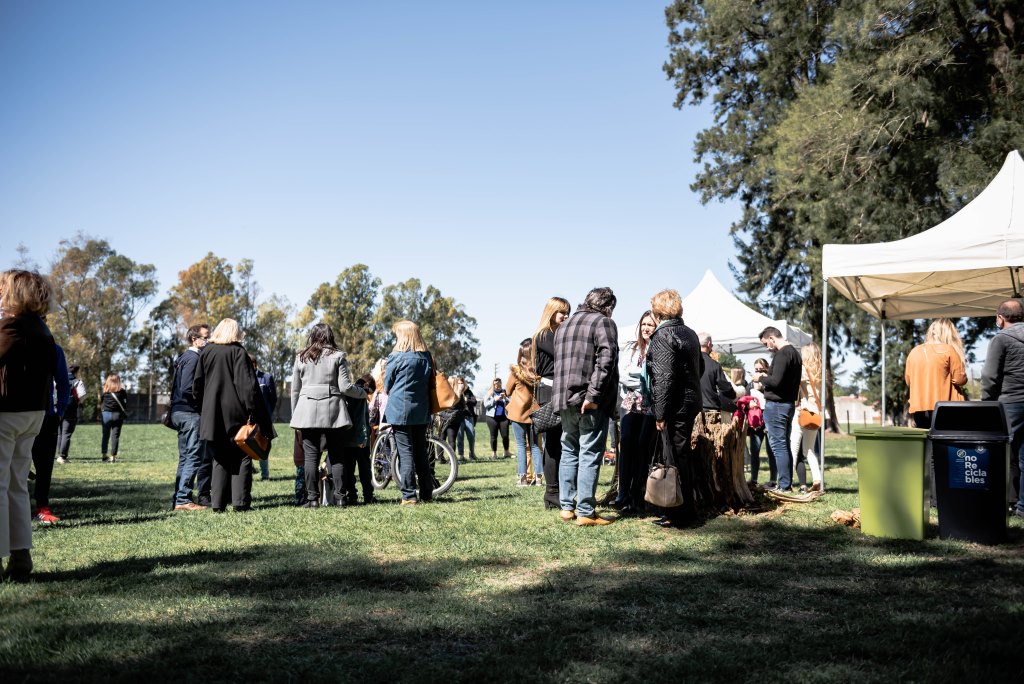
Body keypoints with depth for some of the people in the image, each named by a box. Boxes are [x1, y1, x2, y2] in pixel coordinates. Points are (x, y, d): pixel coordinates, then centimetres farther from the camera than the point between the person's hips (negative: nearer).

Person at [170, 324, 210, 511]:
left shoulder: (184, 357, 19)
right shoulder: (193, 358, -12)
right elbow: (187, 389, -21)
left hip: (180, 412, 10)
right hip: (190, 413, -10)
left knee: (185, 457, 14)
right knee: (194, 457, -8)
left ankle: (179, 498, 18)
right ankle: (183, 499, -9)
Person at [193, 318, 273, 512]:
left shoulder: (206, 352, 7)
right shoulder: (239, 352, -5)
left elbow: (197, 386, 10)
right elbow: (247, 384, -12)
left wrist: (203, 409, 19)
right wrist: (253, 411, -11)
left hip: (212, 415, 4)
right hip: (236, 414, -4)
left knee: (219, 460, 10)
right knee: (241, 458, 3)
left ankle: (218, 503, 5)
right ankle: (240, 502, -2)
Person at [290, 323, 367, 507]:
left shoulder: (301, 358, 10)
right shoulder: (338, 356, 2)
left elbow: (295, 390, 11)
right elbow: (345, 386, -4)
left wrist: (294, 414, 19)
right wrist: (363, 393, 13)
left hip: (307, 412, 1)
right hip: (333, 411, -1)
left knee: (311, 456, 3)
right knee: (337, 456, 4)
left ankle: (312, 498, 1)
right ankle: (340, 497, 3)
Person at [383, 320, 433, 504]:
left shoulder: (395, 357, -9)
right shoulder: (426, 357, 6)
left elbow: (387, 384, 2)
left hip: (400, 409, -5)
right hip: (422, 411, 5)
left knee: (405, 452, -3)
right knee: (421, 452, 12)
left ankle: (409, 495, -5)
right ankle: (427, 494, 15)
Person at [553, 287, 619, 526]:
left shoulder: (563, 326, 20)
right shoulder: (603, 322, -4)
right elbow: (606, 359, -18)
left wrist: (562, 396, 17)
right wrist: (593, 394, -19)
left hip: (564, 399, 7)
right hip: (591, 403, -7)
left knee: (569, 452, 16)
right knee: (590, 455, -4)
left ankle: (566, 507, 17)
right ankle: (585, 512, -3)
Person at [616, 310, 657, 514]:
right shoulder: (629, 348, 13)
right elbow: (622, 374, 3)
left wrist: (635, 376, -12)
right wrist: (646, 380, -8)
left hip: (651, 407, -3)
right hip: (630, 405, 3)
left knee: (644, 448, -1)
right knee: (627, 446, -6)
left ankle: (637, 497, 5)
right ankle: (623, 496, -4)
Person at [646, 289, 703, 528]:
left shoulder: (663, 335, -13)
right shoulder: (690, 333, 14)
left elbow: (664, 378, -19)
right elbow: (700, 367, 23)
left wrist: (660, 414, -17)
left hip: (675, 406, -9)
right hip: (692, 401, 9)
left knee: (675, 458, -3)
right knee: (683, 456, 16)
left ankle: (679, 515, 1)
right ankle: (688, 510, 23)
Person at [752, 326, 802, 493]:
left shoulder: (782, 354, -16)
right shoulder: (795, 352, 16)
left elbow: (776, 381, -23)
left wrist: (761, 378, -6)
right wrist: (766, 377, 14)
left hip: (776, 405, -10)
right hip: (790, 403, 10)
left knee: (778, 446, -6)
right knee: (785, 446, 14)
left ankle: (784, 485, -6)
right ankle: (787, 483, 17)